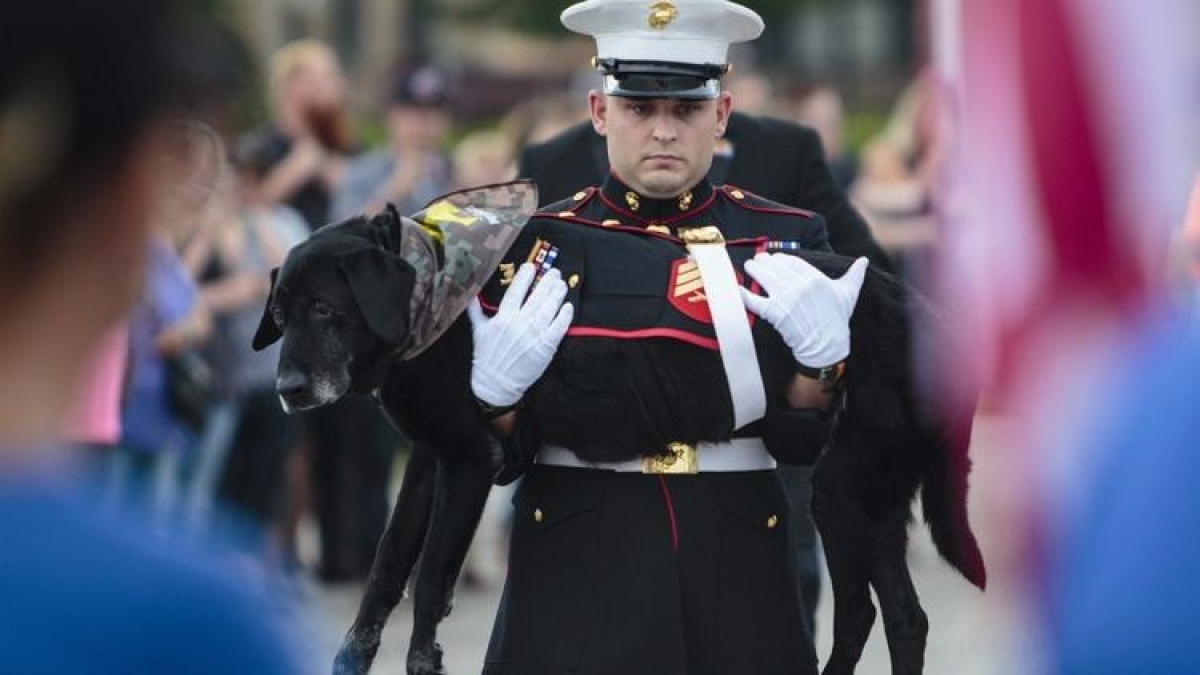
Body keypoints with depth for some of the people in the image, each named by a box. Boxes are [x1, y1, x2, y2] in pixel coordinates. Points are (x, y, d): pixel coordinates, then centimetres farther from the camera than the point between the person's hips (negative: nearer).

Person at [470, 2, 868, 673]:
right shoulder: (537, 242, -1)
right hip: (576, 570, -1)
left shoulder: (787, 241, 1)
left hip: (736, 568, 1)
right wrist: (496, 386, -19)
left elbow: (805, 441, -1)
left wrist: (821, 356, -18)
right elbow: (495, 454, 0)